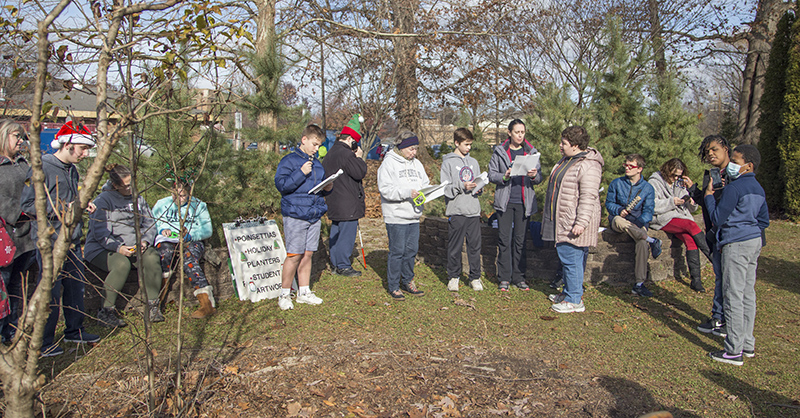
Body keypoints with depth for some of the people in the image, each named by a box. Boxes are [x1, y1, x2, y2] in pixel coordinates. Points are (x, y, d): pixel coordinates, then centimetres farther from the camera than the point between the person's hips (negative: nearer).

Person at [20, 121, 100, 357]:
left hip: (72, 241, 8)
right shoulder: (42, 168, -13)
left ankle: (74, 330, 30)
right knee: (50, 293, -1)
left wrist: (82, 206, 7)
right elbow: (28, 205, -16)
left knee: (76, 286, 15)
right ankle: (43, 343, 12)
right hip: (50, 242, -8)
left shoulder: (72, 170, 13)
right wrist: (63, 208, -20)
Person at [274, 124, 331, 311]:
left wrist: (327, 188, 3)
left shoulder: (317, 163, 16)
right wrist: (301, 173, -20)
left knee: (308, 254, 11)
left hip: (314, 215, 7)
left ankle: (304, 292, 21)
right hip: (295, 215, -6)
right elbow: (281, 185, -15)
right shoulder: (289, 160, -5)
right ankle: (284, 294, 9)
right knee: (294, 255, -4)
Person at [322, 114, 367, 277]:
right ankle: (343, 266, 4)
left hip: (335, 203, 10)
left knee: (336, 232, 16)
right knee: (347, 233, -3)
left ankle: (335, 263, 26)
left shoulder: (332, 152, 15)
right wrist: (359, 157, -7)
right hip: (347, 204, -10)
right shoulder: (345, 154, -18)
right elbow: (359, 173, -20)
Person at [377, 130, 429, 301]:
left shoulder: (416, 164, 14)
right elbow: (385, 189, -15)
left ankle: (407, 281, 27)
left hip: (414, 216, 7)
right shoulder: (389, 163, -8)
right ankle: (393, 286, 10)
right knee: (397, 251, -2)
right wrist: (407, 193, -23)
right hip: (396, 216, -7)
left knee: (412, 250, 12)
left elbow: (425, 183, 16)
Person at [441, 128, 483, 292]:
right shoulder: (448, 162, 1)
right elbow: (445, 188, -6)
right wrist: (462, 187, -19)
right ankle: (453, 277, 16)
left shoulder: (473, 162, 15)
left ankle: (475, 277, 15)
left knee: (475, 245, 5)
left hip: (473, 210, 4)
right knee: (454, 247, 3)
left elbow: (480, 183, 18)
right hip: (456, 211, -4)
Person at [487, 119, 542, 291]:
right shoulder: (500, 151, 3)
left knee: (520, 239, 7)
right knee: (504, 239, -1)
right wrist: (504, 177, -18)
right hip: (505, 201, -1)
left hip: (524, 202, 1)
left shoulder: (531, 152, 7)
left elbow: (539, 178, 7)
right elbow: (491, 174, 1)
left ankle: (519, 277, 16)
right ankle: (504, 277, 8)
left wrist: (534, 176, -15)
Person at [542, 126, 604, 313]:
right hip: (562, 221, 10)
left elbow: (589, 197, -23)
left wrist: (581, 222, -27)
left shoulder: (588, 166, -18)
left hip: (574, 224, -10)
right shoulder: (566, 160, 15)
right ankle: (568, 292, 31)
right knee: (565, 258, 18)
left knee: (572, 260, -5)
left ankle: (575, 301, 4)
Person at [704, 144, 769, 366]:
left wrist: (709, 196, -2)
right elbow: (764, 220, 19)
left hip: (736, 245, -9)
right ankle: (747, 344, 22)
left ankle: (733, 351, -1)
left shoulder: (734, 188, -16)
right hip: (755, 242, 9)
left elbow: (717, 219, -13)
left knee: (734, 295, -5)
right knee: (748, 294, 14)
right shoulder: (758, 188, 13)